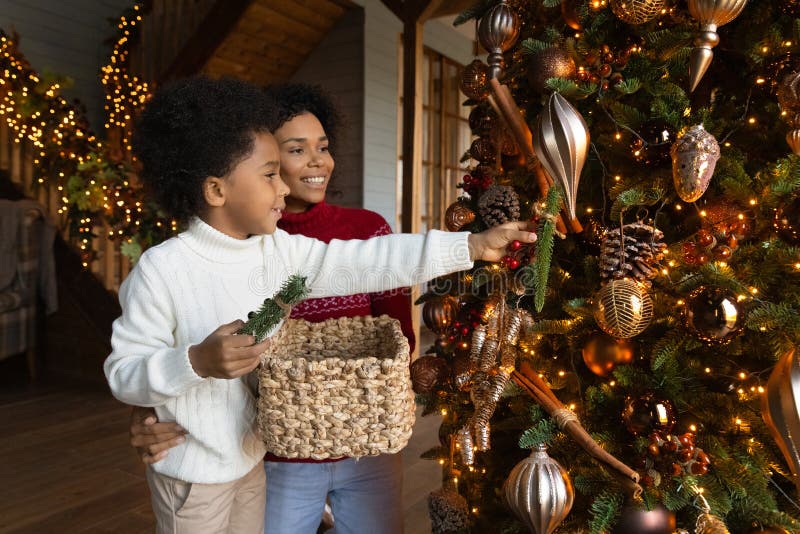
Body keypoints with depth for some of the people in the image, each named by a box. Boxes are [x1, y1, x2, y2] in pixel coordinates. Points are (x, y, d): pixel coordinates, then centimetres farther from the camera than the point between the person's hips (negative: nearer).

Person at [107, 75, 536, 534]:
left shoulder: (278, 248, -7)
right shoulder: (163, 268, -22)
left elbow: (364, 263, -11)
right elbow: (122, 374, -17)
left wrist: (472, 245, -14)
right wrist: (196, 361, -35)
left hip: (251, 456, 6)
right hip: (194, 473, -5)